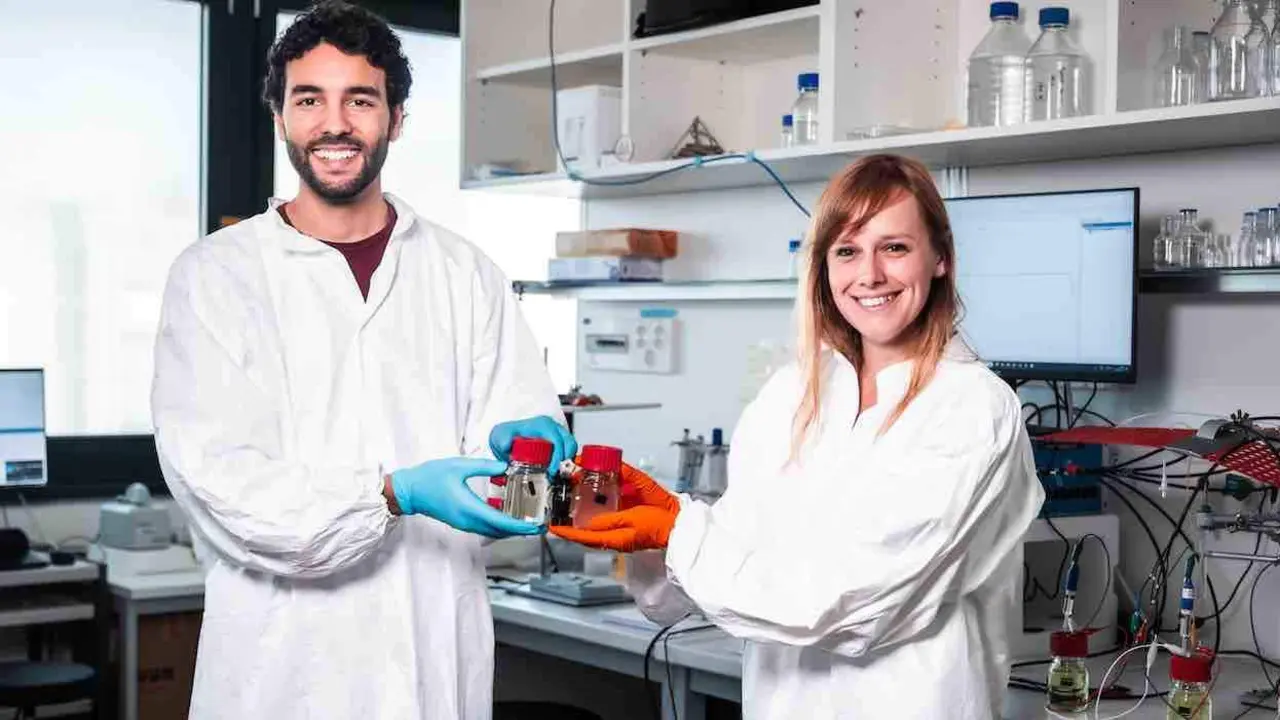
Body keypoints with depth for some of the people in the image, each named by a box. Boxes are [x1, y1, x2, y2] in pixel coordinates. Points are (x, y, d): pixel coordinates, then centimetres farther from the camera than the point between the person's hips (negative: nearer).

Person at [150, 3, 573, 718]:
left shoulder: (465, 273, 8)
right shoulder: (216, 275, -1)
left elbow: (523, 414, 5)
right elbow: (217, 476, -11)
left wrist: (522, 443, -19)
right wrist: (397, 494, -23)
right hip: (281, 660, -2)